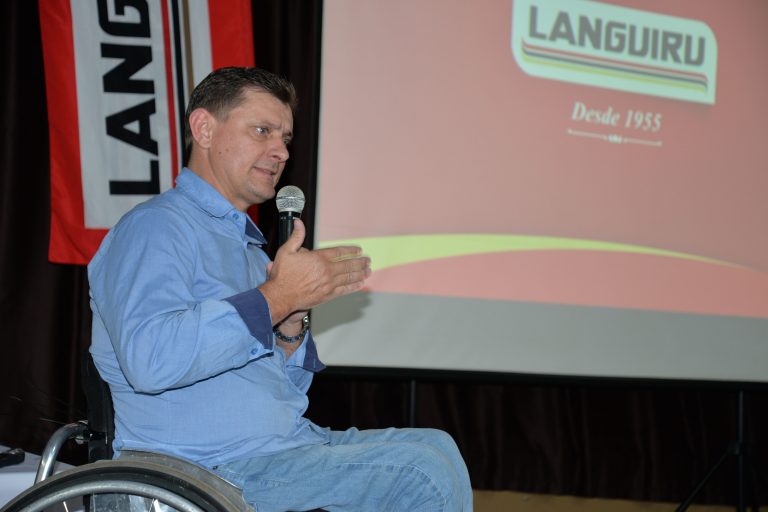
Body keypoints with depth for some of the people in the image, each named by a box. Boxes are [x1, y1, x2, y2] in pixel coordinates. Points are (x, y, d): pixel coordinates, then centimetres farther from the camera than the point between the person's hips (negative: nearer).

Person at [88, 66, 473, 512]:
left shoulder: (247, 243, 22)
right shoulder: (154, 227, -9)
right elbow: (149, 360, -28)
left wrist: (291, 325, 3)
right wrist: (276, 299, -21)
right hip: (215, 470, -10)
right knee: (423, 475, -19)